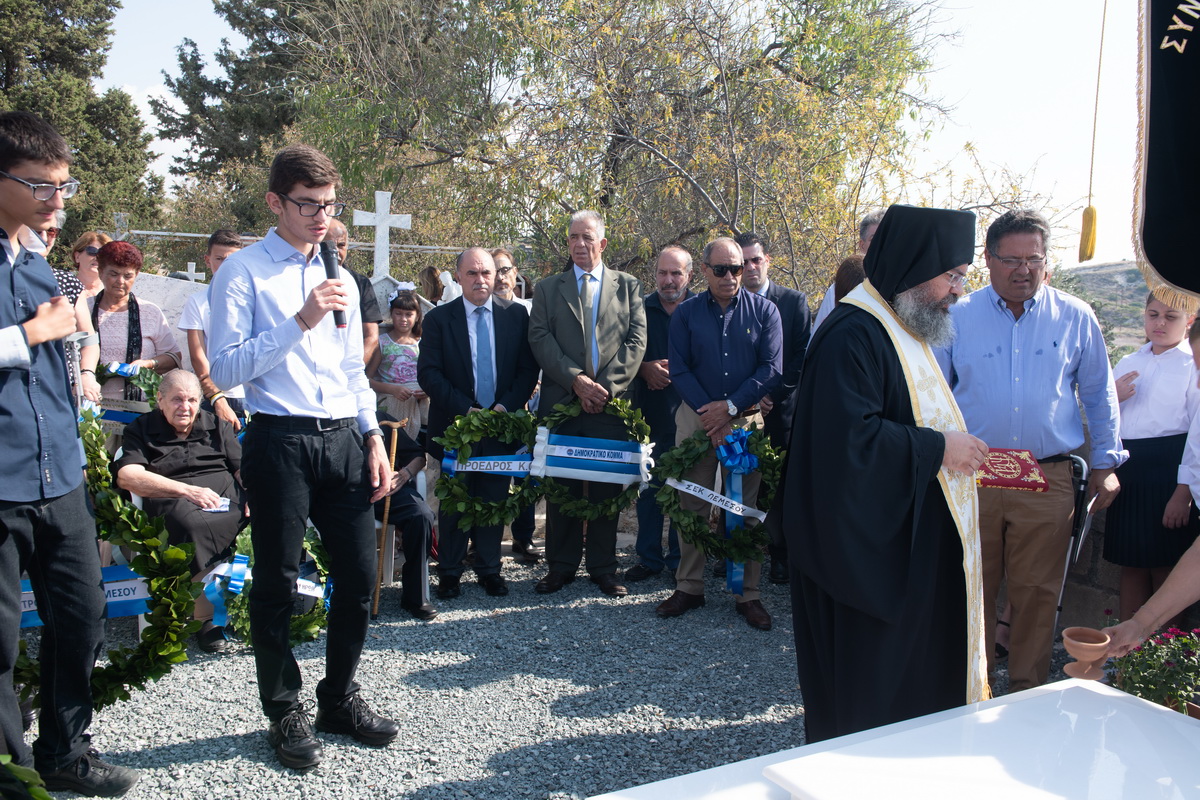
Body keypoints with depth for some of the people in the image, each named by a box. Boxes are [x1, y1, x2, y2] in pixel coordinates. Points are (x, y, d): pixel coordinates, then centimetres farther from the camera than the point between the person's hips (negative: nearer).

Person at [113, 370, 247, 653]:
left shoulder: (218, 426, 25)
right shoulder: (141, 430, 17)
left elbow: (244, 468, 16)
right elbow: (127, 476, -2)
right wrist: (187, 490, -13)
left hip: (229, 501, 3)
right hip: (174, 503, -2)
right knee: (194, 526, -39)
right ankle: (205, 618, -26)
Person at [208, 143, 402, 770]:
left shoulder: (342, 280, 17)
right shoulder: (243, 272, -2)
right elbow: (224, 369, -12)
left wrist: (374, 440, 12)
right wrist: (299, 321, -17)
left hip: (343, 439, 6)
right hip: (279, 441, -5)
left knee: (359, 575, 9)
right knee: (277, 582, 5)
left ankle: (339, 699, 28)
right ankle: (284, 712, 23)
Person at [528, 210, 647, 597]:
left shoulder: (628, 286, 10)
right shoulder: (548, 288, 12)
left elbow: (637, 340, 1)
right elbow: (540, 339, 0)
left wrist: (607, 385, -11)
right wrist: (576, 380, -13)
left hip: (611, 403, -1)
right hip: (561, 402, 1)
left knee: (607, 488, 4)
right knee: (561, 487, 6)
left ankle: (604, 568, 15)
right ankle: (561, 566, 17)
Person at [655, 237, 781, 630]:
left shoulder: (764, 311, 1)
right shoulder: (686, 314, 4)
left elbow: (772, 369, -4)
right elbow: (680, 370, 0)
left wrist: (730, 407, -11)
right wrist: (709, 414, -10)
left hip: (747, 418, -1)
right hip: (696, 417, 1)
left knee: (746, 508, 3)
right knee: (692, 504, 5)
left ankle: (747, 593, 12)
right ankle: (689, 587, 17)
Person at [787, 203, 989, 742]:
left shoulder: (903, 330, 15)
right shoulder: (852, 335, -20)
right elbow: (849, 439, -30)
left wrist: (956, 449, 9)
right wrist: (937, 448, -20)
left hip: (912, 546, 11)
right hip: (870, 553, -10)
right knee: (869, 697, 2)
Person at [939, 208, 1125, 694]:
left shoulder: (1075, 319, 5)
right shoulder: (958, 318, 3)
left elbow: (1099, 394, 14)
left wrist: (1106, 463, 11)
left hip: (1048, 482, 1)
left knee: (1037, 593, 7)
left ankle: (1028, 692, 24)